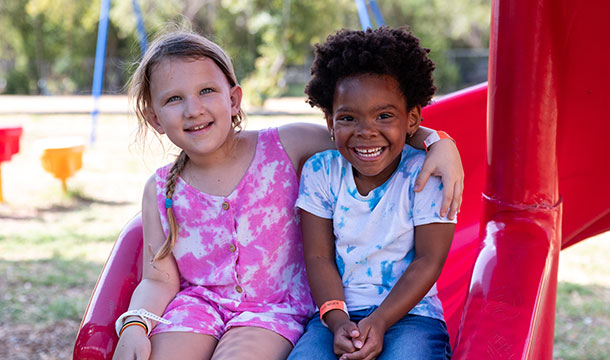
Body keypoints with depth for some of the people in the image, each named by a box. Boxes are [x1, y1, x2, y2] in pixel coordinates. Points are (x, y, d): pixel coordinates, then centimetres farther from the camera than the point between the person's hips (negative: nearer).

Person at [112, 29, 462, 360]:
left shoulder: (286, 147, -4)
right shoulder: (160, 191, 3)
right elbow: (160, 279, 3)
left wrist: (437, 142, -18)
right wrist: (135, 325, -17)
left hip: (276, 306, -2)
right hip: (199, 301, 3)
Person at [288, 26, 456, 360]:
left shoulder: (426, 173, -7)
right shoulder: (320, 173, 1)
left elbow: (428, 261, -8)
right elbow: (319, 257, 0)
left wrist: (379, 321, -18)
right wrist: (337, 321, -16)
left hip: (409, 311, -2)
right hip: (340, 311, 2)